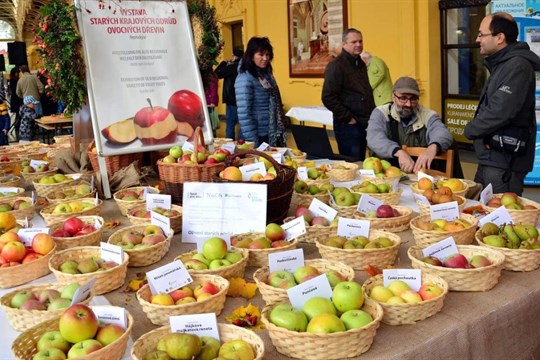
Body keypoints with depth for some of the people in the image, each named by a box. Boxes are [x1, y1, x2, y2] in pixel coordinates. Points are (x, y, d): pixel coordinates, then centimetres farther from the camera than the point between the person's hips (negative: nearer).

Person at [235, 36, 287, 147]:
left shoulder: (267, 74, 9)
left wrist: (281, 132, 15)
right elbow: (244, 113, -20)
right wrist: (253, 141, -21)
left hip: (274, 135, 8)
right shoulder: (245, 78, -15)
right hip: (259, 137, -7)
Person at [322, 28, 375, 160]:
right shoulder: (336, 65, -11)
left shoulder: (360, 64, 16)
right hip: (348, 125, -8)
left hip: (364, 123, 8)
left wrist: (372, 114, 13)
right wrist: (348, 118, -15)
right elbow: (328, 98, -18)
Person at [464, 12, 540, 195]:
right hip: (491, 157, 10)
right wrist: (474, 128, 5)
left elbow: (500, 112, -25)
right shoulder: (502, 64, 17)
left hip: (505, 161, -10)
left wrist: (470, 129, -9)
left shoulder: (517, 66, -17)